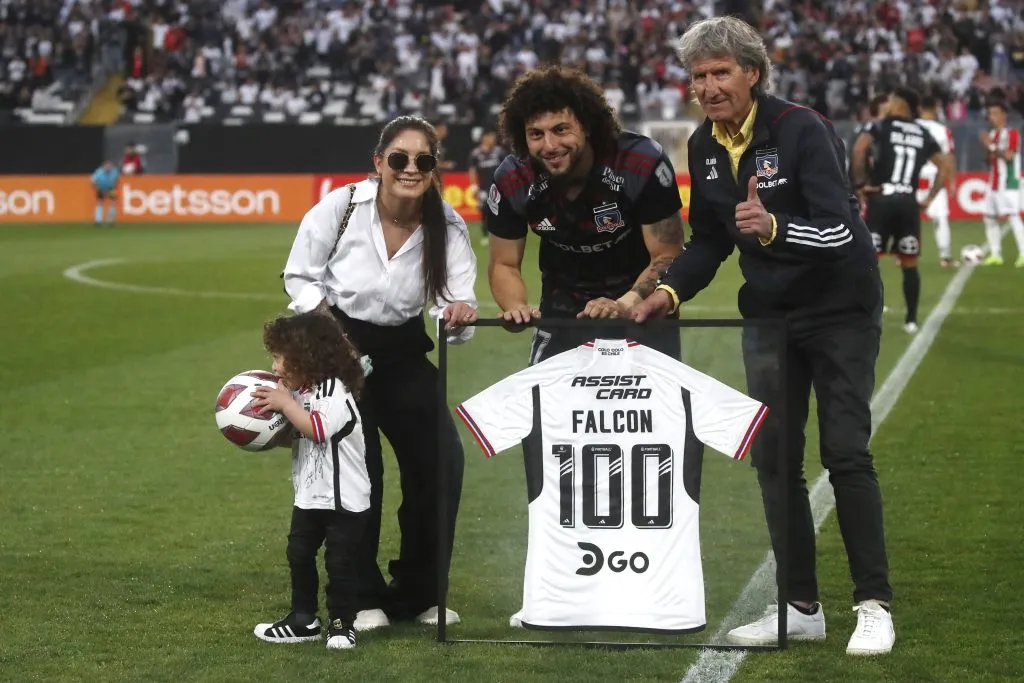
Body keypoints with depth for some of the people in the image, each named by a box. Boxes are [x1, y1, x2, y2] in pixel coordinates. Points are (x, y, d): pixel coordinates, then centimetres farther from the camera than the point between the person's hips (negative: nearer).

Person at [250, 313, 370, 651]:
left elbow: (317, 429, -33)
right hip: (309, 496, 9)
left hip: (344, 499, -9)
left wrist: (285, 403, -26)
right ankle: (303, 620, 24)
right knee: (299, 556, 13)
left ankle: (342, 624, 9)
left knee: (340, 562, -3)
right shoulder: (301, 392, 7)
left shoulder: (335, 392, -18)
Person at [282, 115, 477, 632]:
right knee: (358, 469, -13)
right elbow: (299, 277, -7)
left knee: (442, 462, -6)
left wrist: (458, 316, -42)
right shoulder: (342, 206, -19)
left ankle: (418, 593, 14)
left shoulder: (447, 226, -13)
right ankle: (360, 597, 5)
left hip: (401, 350, 3)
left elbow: (457, 307, -18)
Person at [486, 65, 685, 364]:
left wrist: (626, 305, -36)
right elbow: (504, 265, -4)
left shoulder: (643, 163, -26)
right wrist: (517, 308, -25)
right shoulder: (511, 181, -17)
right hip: (562, 312, 2)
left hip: (641, 306, -2)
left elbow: (667, 258, -20)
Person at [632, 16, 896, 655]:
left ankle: (875, 605, -1)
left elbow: (839, 232, -29)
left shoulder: (803, 129, -21)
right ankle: (801, 608, 13)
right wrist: (671, 291, -7)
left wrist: (773, 227, -47)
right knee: (774, 458, 5)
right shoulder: (705, 147, -1)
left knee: (846, 452, -9)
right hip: (769, 315, 6)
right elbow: (710, 241, 10)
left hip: (840, 309, -6)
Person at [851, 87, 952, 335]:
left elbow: (859, 147, -16)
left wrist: (860, 182, -8)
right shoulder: (923, 134, 15)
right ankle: (911, 320, 13)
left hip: (882, 200, -4)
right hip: (908, 202, 4)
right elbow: (945, 166, 12)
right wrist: (930, 198, 13)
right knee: (909, 265, 13)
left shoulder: (881, 126, 2)